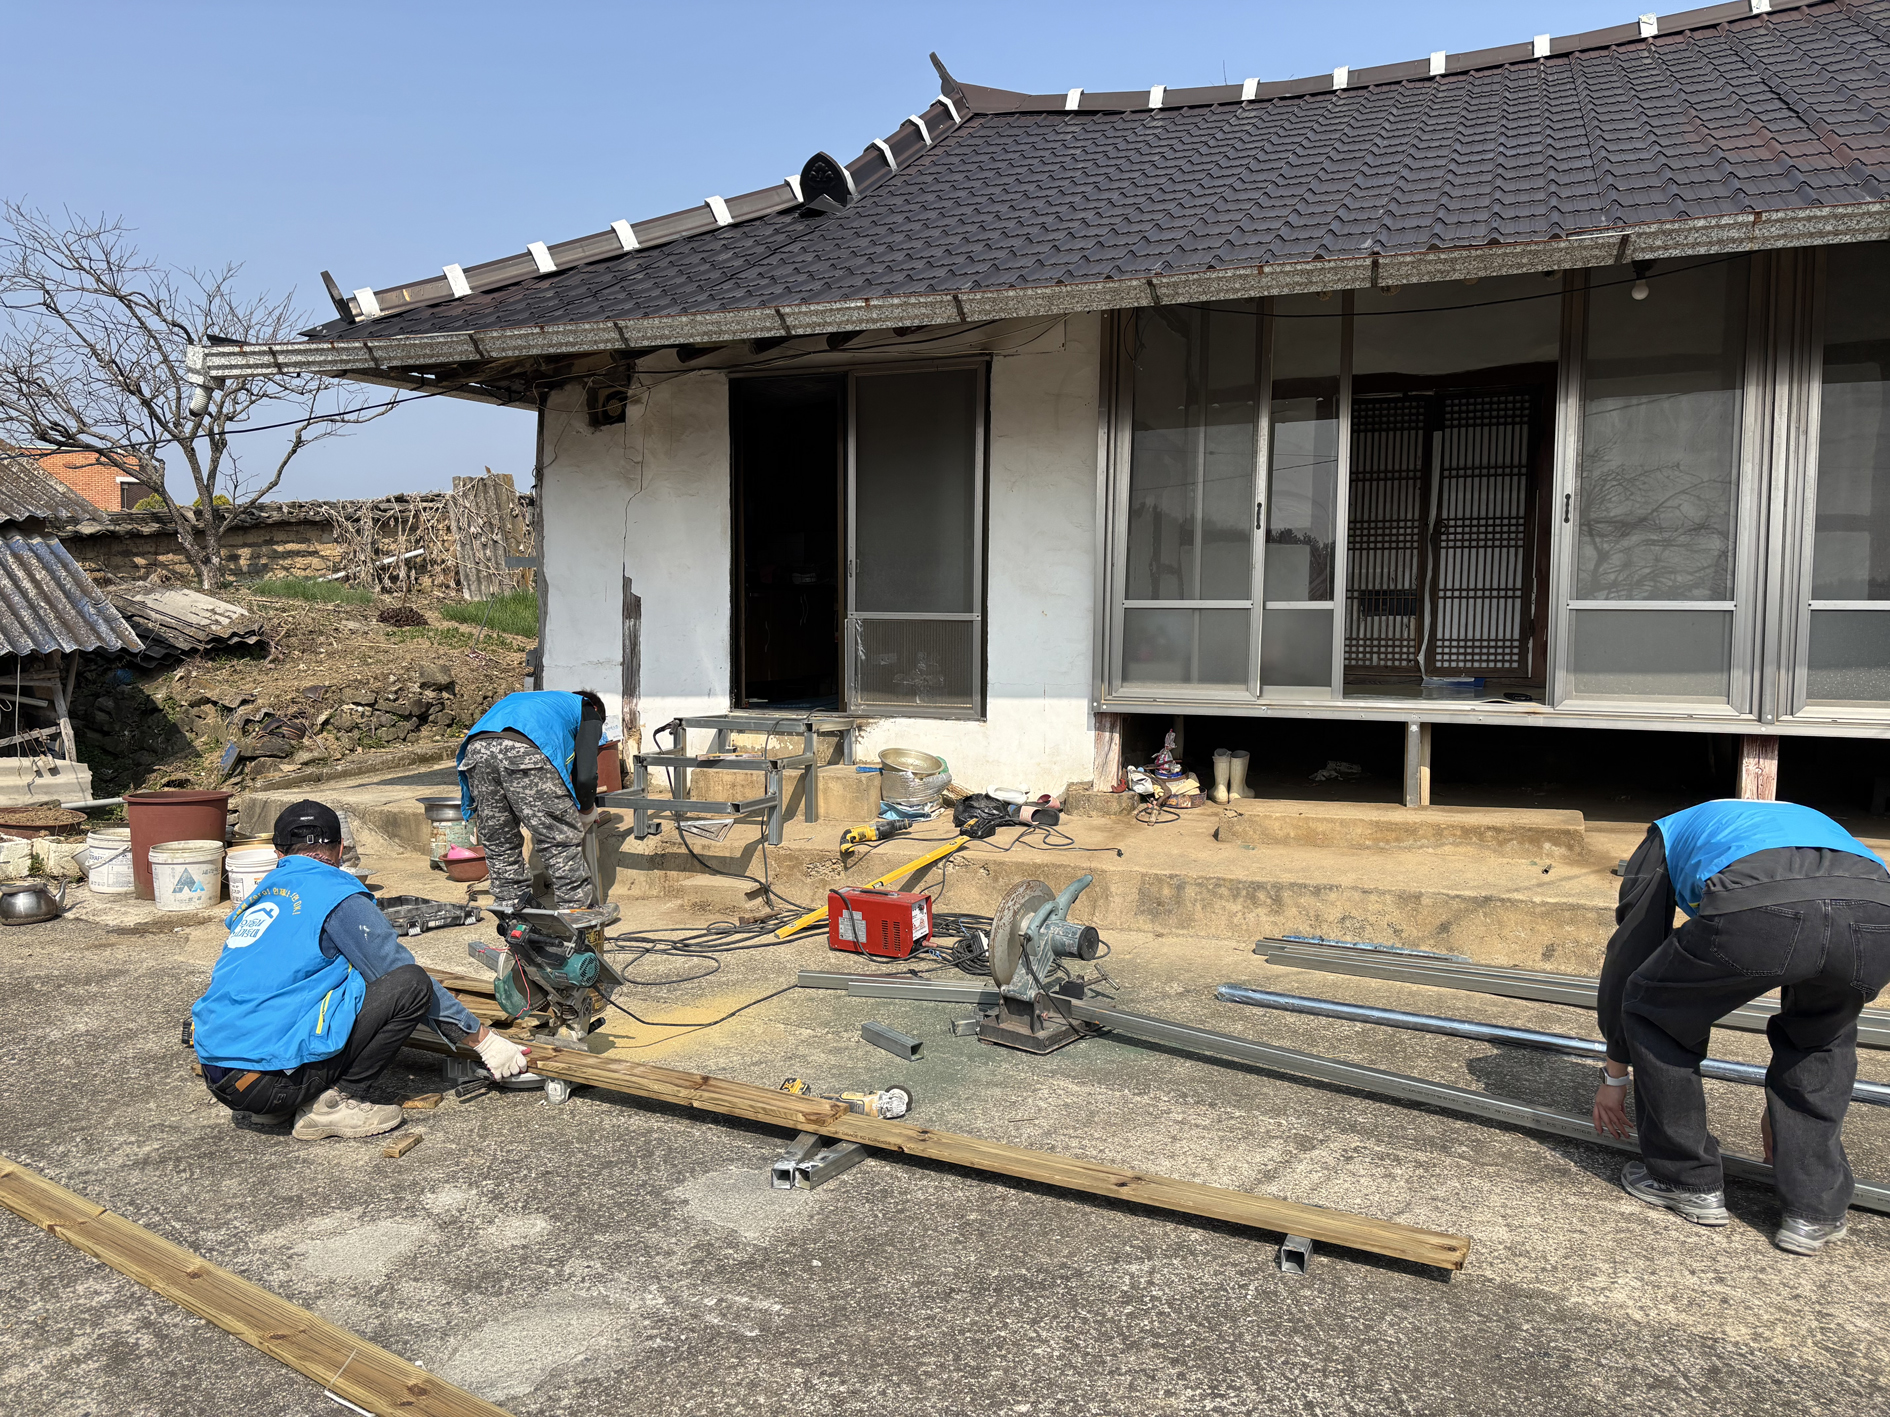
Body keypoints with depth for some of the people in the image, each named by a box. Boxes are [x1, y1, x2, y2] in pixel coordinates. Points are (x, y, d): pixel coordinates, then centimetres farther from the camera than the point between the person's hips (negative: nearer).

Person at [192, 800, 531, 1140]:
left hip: (216, 1079, 8)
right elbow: (407, 978, -1)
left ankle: (277, 1106, 12)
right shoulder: (337, 895, -4)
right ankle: (336, 1102, -6)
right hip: (270, 1078, -8)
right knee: (412, 984, -7)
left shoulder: (259, 895, 18)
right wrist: (484, 1039, 7)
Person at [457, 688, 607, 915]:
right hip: (525, 752, -6)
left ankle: (509, 907, 33)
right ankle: (574, 907, 15)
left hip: (476, 749, 6)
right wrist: (588, 812, 33)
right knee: (561, 838, 8)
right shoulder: (589, 712, 28)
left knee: (497, 839, 22)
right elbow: (585, 775, 14)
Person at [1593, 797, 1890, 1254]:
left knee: (1653, 1013, 23)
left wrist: (1615, 1074, 46)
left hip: (1756, 907, -4)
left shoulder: (1668, 835, 38)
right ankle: (1816, 1211, 30)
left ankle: (1687, 1180, 30)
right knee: (1821, 1036, 35)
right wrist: (1781, 1101, 61)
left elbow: (1627, 959, 36)